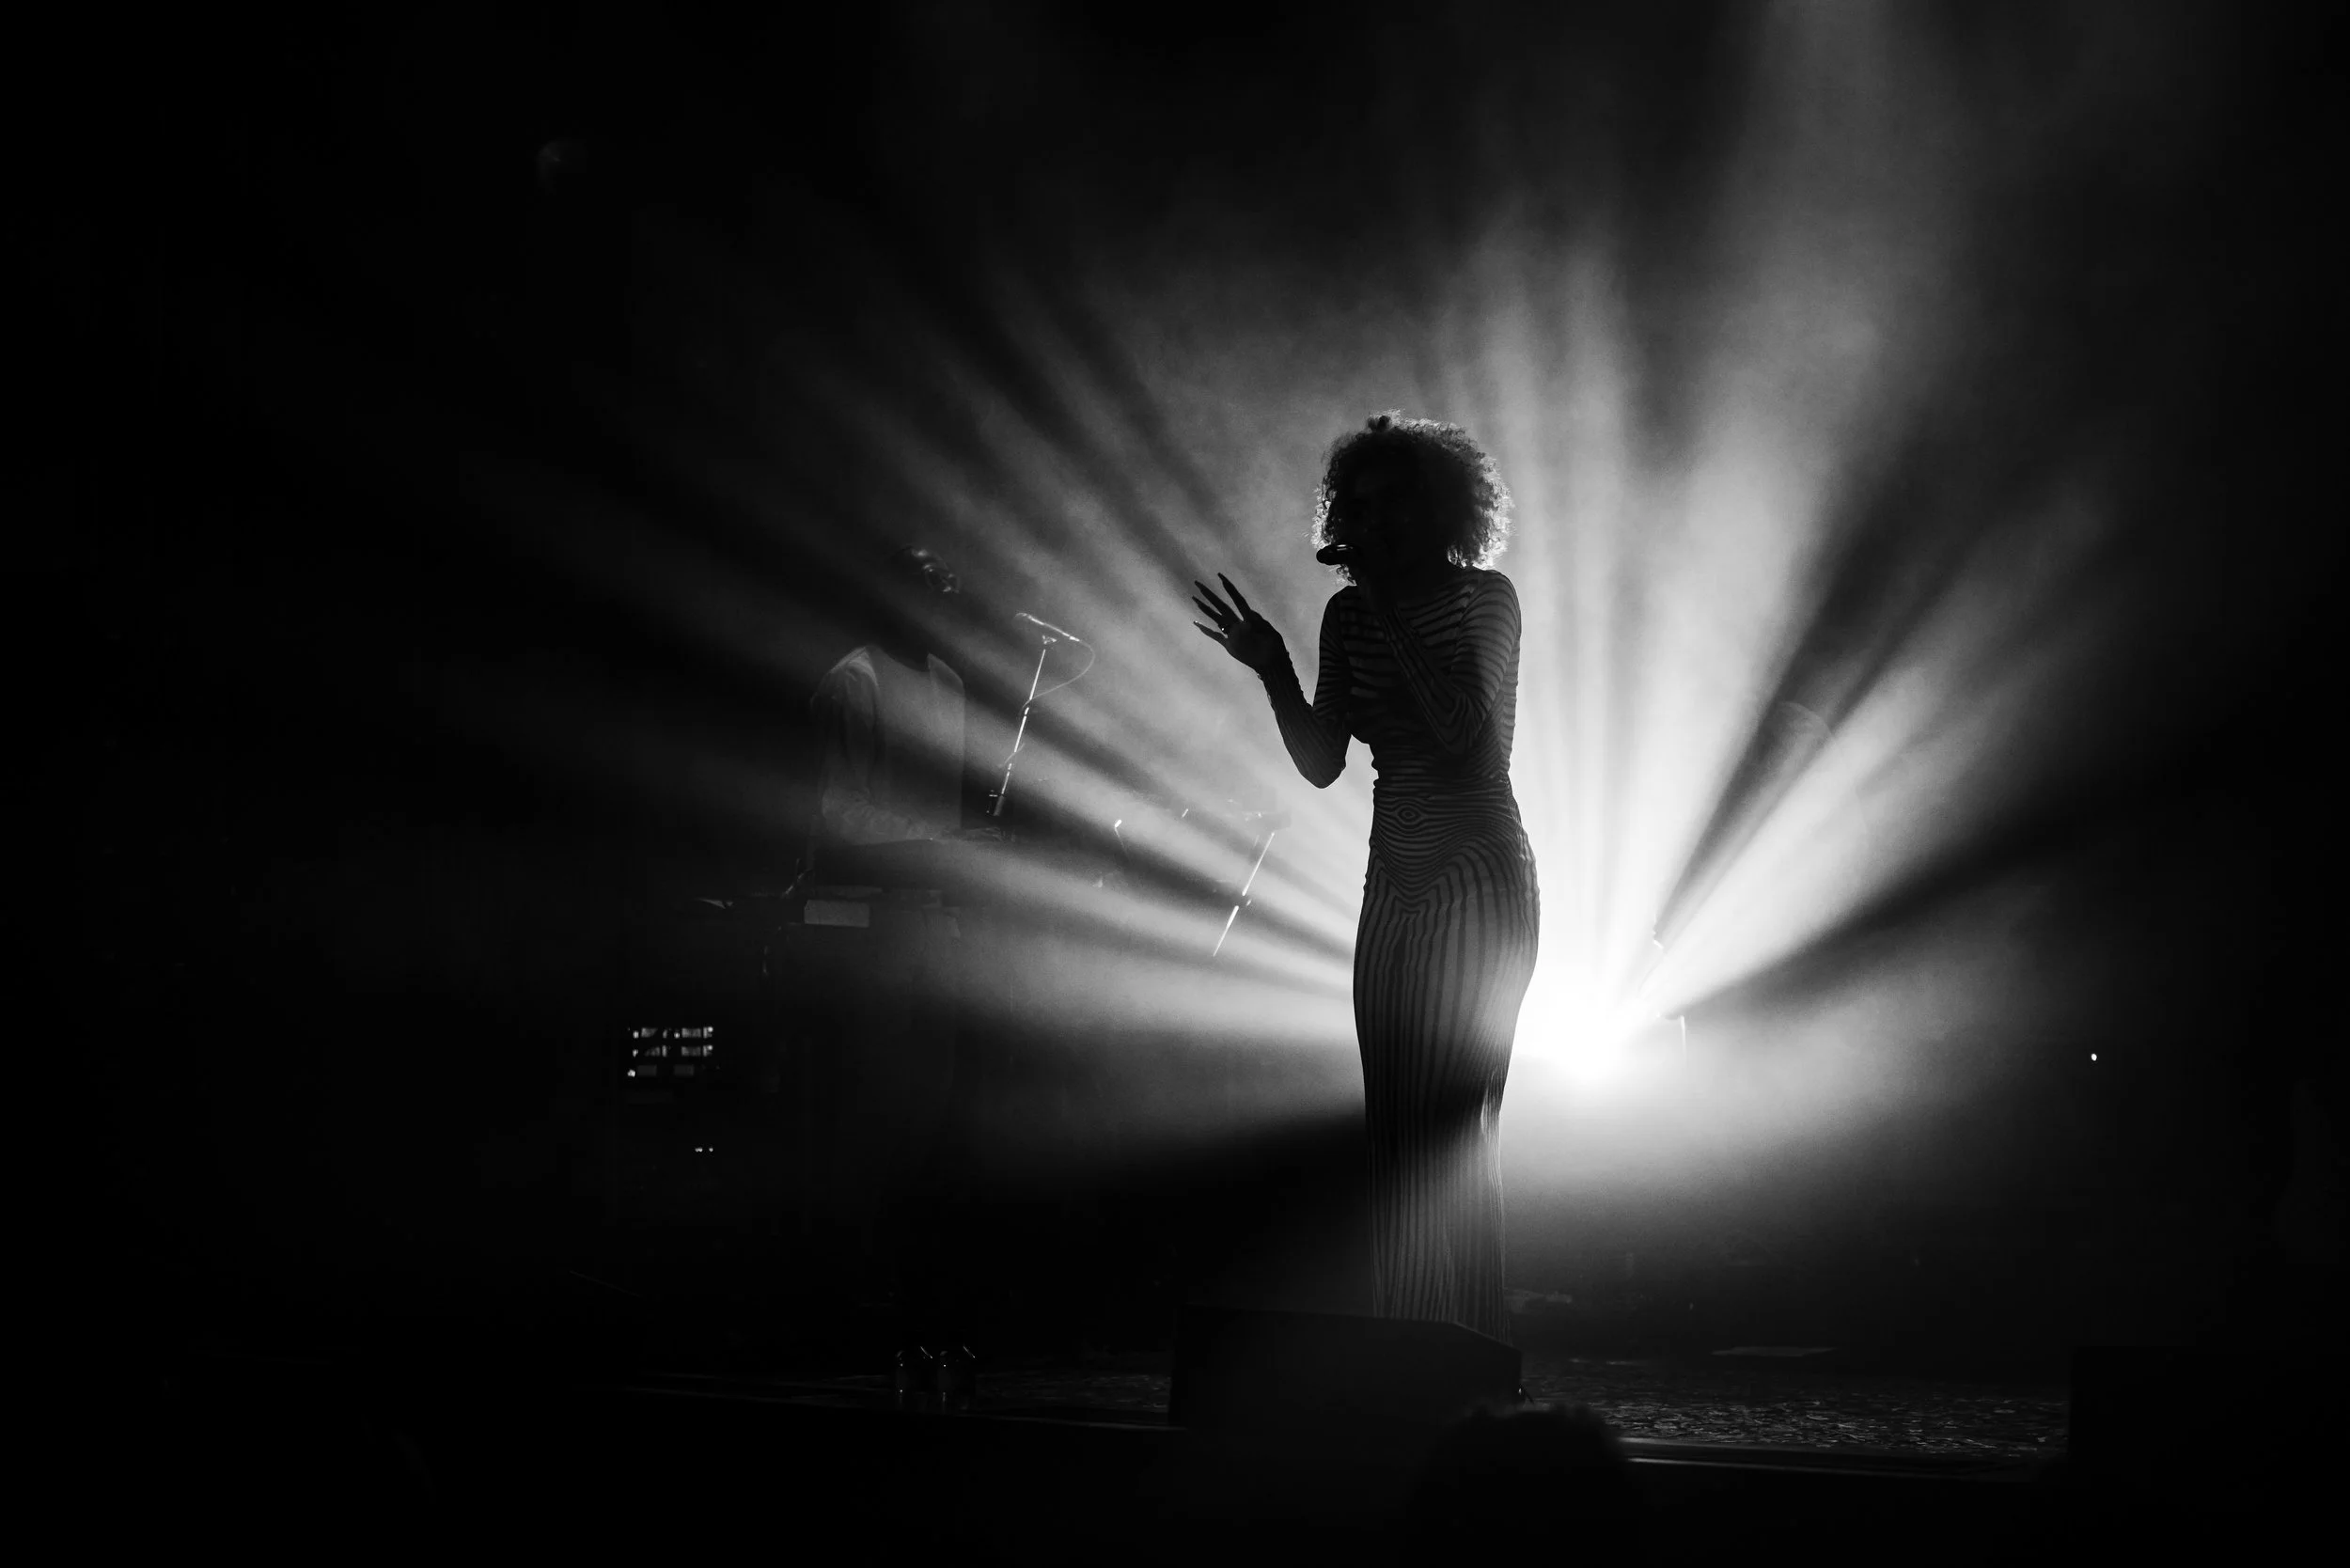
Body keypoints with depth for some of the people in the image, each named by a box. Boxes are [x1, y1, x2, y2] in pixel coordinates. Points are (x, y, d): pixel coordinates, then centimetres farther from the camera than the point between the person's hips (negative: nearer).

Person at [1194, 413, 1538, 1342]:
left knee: (1447, 1128, -12)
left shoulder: (1484, 599, -6)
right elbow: (1321, 763, 6)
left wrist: (1392, 612, -22)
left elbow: (1463, 726, -21)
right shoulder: (1350, 614, 9)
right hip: (1395, 889, 6)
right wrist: (1271, 671, -8)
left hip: (1480, 889, -6)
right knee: (1396, 1134, 2)